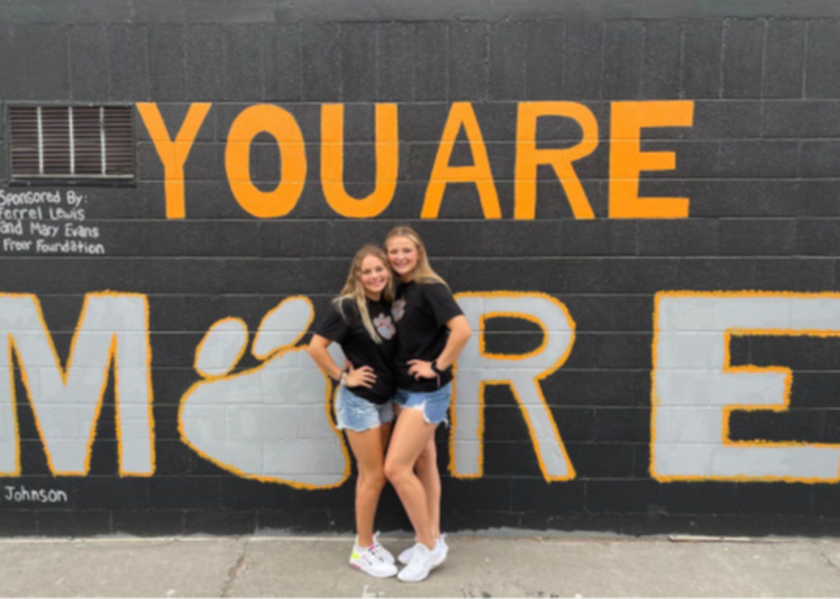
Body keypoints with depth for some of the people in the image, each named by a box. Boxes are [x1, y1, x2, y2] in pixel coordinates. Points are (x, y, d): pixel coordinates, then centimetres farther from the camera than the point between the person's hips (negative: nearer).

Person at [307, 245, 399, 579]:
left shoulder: (386, 305, 4)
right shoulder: (347, 307, -17)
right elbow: (315, 346, -22)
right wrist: (342, 377, -15)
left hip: (383, 399, 7)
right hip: (358, 401, -7)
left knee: (371, 474, 14)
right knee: (374, 476, 0)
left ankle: (367, 541, 29)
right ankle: (362, 551, 15)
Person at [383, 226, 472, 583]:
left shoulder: (429, 288, -16)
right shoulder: (400, 291, 8)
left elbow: (462, 329, -27)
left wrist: (439, 366, -18)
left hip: (427, 392, -8)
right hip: (406, 389, 9)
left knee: (396, 468, -7)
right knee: (423, 463, 15)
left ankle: (429, 545, 10)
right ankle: (432, 541, 28)